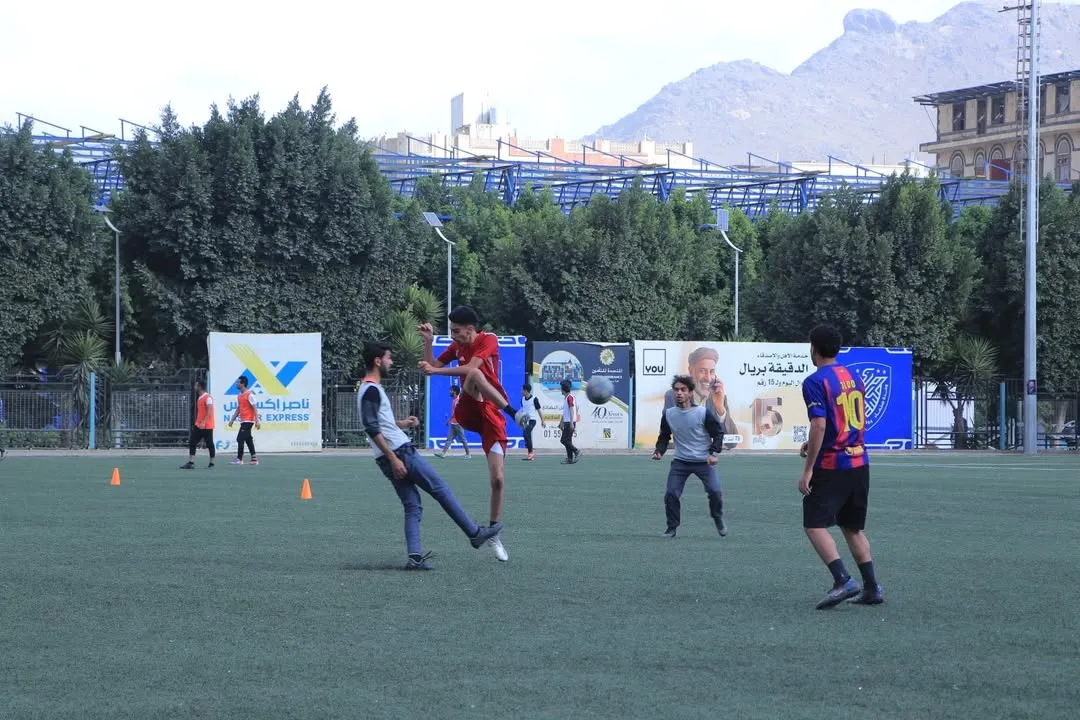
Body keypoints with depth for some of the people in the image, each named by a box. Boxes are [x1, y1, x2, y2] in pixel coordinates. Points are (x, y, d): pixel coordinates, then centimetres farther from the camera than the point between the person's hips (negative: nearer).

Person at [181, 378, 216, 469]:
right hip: (199, 425, 9)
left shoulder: (207, 398, -14)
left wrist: (204, 422, -29)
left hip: (207, 426, -9)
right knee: (192, 442, -1)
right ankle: (190, 463, -5)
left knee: (209, 444, 3)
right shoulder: (199, 398, 14)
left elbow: (209, 411, -22)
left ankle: (212, 463, 13)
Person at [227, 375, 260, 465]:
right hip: (243, 421, 9)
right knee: (248, 439, 10)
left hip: (248, 421, -9)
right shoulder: (239, 396, 14)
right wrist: (232, 420, 15)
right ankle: (254, 459, 13)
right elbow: (238, 410, 21)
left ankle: (239, 459, -10)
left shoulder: (249, 395, -11)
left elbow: (255, 408, -14)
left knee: (240, 439, -12)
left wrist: (257, 421, -19)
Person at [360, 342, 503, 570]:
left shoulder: (368, 389, 17)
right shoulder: (372, 390, -13)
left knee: (412, 506, 7)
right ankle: (475, 533, 5)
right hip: (399, 452, -10)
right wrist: (393, 459, -22)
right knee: (441, 489, -1)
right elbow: (372, 429, -21)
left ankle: (415, 557, -4)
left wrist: (401, 423, 25)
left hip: (391, 457, 10)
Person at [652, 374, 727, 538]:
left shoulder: (704, 412, -12)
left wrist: (713, 453, -15)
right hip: (680, 462, 2)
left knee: (715, 492, -14)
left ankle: (718, 519, 15)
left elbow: (718, 433, -3)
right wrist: (659, 451, -7)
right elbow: (664, 437, 11)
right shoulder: (668, 414, -3)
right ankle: (672, 528, 9)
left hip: (704, 462, -2)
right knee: (671, 494, -9)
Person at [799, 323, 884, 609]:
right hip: (859, 462, 7)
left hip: (831, 466, -7)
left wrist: (808, 470, -15)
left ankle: (843, 581, -18)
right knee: (853, 528, 17)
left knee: (815, 525, -4)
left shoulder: (815, 382, -12)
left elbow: (820, 426, -19)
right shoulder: (854, 378, 12)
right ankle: (872, 588, 13)